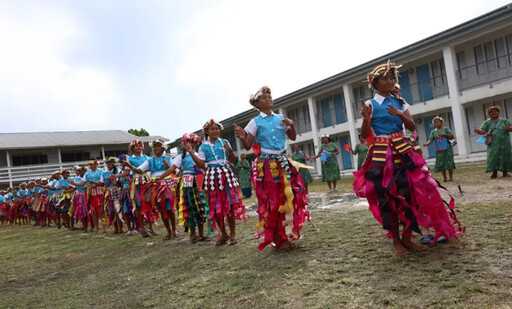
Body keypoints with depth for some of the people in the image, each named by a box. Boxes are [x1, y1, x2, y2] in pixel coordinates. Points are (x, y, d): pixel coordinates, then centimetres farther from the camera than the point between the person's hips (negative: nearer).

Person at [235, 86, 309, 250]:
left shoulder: (281, 118, 7)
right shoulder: (255, 122, -4)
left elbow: (292, 137, 14)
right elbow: (248, 146, -5)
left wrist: (292, 125, -3)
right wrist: (242, 138, -25)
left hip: (284, 163, 4)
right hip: (266, 166, -4)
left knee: (289, 197, 6)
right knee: (271, 201, 0)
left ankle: (288, 234, 24)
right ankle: (277, 238, 14)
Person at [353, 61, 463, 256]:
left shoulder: (399, 102, 12)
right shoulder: (370, 104, -1)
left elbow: (412, 127, 5)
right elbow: (365, 135, -4)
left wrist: (400, 114, -12)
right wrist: (366, 118, -22)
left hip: (403, 151, 5)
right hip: (383, 153, -4)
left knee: (412, 192, 1)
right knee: (388, 196, -2)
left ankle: (407, 237, 15)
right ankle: (396, 240, 10)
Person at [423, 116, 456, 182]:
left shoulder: (446, 129, 5)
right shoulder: (433, 131, 9)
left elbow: (452, 136, 0)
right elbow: (431, 140, -1)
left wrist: (444, 134, -13)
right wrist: (427, 144, -22)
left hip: (447, 149, -2)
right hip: (439, 150, 2)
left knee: (449, 162, -3)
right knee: (440, 163, -2)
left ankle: (451, 177, 7)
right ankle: (444, 177, 8)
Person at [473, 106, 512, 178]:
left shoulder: (504, 120, 9)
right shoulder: (487, 122, 6)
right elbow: (482, 131, -5)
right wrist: (478, 131, -28)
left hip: (504, 143, 1)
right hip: (493, 143, -1)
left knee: (505, 156, 3)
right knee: (493, 157, -7)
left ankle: (505, 172, 13)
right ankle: (494, 173, -1)